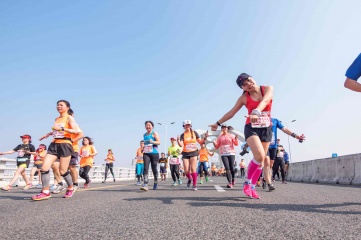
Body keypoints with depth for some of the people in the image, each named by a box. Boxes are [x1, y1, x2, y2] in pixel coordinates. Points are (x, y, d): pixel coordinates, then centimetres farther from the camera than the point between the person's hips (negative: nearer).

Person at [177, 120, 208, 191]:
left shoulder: (194, 133, 4)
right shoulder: (183, 135, 2)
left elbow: (200, 142, 8)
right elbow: (181, 145, -9)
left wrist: (205, 138, -8)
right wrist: (178, 140, -27)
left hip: (193, 153, -1)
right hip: (185, 154, 1)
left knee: (193, 169, -9)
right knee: (186, 171, -2)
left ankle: (194, 185, 0)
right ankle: (189, 179, 31)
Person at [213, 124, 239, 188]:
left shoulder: (231, 135, 8)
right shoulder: (219, 137, 11)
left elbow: (236, 144, 2)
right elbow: (217, 147, 9)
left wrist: (236, 139, -17)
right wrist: (214, 143, -12)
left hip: (231, 153, 0)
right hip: (223, 154, 0)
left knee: (232, 168, -2)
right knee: (227, 168, -11)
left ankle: (233, 180, 23)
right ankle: (230, 183, -13)